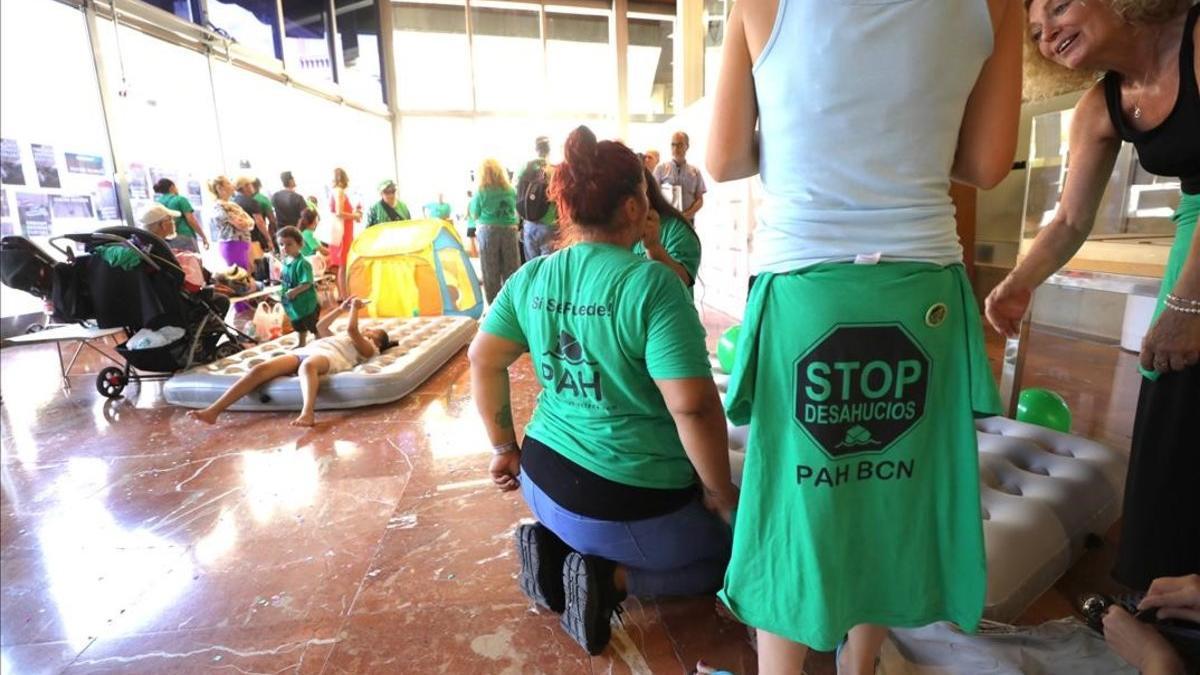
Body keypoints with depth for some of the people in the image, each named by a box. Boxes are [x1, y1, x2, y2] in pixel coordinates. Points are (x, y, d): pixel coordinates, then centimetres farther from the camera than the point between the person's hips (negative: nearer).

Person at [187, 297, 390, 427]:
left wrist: (355, 308, 18)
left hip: (329, 356, -7)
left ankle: (307, 413, -66)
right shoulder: (343, 338, 43)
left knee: (307, 366, -45)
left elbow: (352, 329, 2)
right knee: (261, 368, -19)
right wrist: (342, 308, 45)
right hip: (304, 351, 7)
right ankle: (213, 411, -31)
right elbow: (321, 326, 48)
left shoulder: (369, 348, 16)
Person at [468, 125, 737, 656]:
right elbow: (693, 406, -23)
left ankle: (554, 544, 9)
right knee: (731, 550, 19)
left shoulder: (531, 278, -1)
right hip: (633, 503, -6)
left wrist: (504, 447, 16)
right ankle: (611, 577, -1)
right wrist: (722, 495, -8)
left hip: (545, 477, 6)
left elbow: (483, 360, 5)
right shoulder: (651, 283, -19)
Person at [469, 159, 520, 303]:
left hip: (488, 230, -2)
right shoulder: (511, 190, 3)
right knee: (511, 270, 7)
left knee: (491, 271, 5)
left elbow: (474, 215, 2)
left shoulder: (480, 192, -5)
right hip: (509, 230, 2)